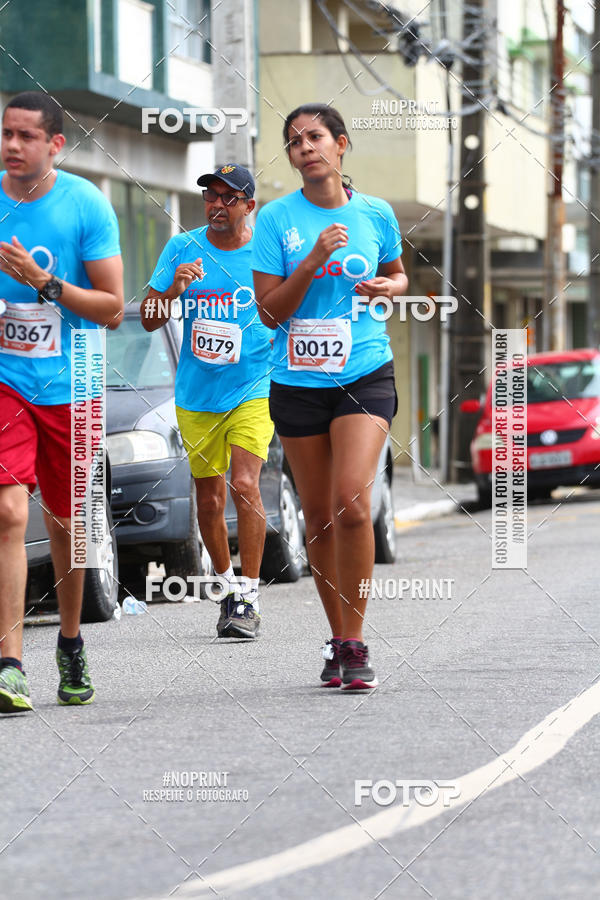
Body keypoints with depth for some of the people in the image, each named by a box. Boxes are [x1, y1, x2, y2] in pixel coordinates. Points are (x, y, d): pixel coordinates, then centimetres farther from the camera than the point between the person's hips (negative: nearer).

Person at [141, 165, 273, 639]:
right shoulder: (182, 248, 1)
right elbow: (149, 320, 0)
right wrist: (174, 289, -18)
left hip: (253, 390, -3)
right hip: (196, 396, 3)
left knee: (244, 485, -19)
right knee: (209, 499, 10)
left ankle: (249, 599, -13)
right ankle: (227, 586, 30)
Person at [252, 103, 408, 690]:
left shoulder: (376, 214, 3)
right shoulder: (276, 219, -2)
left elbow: (396, 273, 22)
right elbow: (269, 311, -5)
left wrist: (389, 288, -1)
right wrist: (314, 260, -17)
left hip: (365, 376, -1)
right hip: (297, 383, 1)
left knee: (351, 503, -18)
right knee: (318, 517, 7)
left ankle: (354, 643, -10)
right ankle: (337, 640, 21)